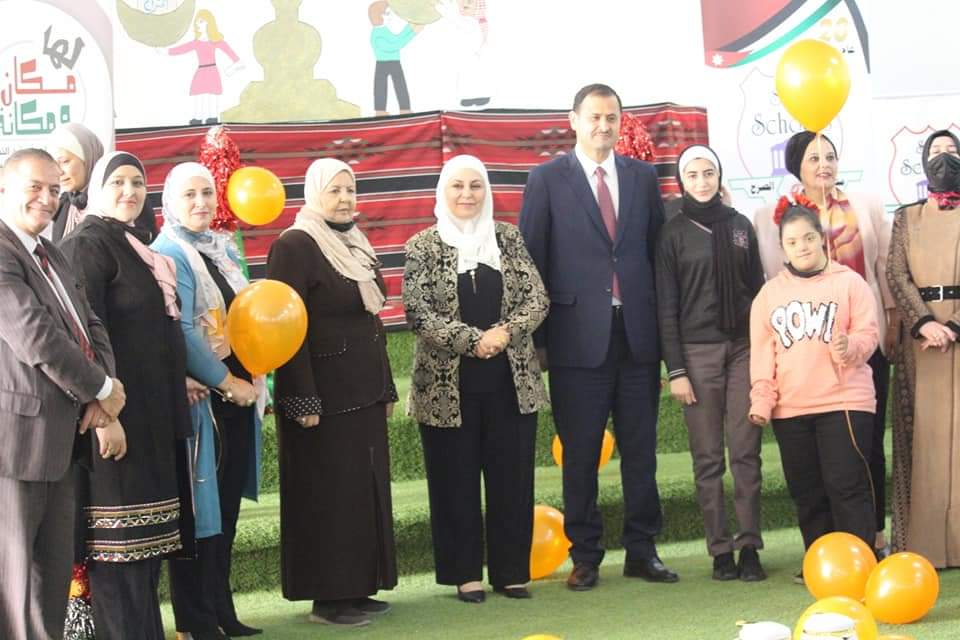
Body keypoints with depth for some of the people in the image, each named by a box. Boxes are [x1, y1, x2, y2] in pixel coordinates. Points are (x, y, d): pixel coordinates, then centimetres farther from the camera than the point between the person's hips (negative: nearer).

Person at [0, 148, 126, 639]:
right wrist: (102, 391, -10)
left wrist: (104, 407, -3)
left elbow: (91, 330, 13)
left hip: (61, 436, 9)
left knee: (55, 569, 14)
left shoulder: (53, 256, 17)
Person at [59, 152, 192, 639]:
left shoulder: (135, 248, 18)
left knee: (144, 540, 11)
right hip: (116, 411, -9)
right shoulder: (87, 245, -9)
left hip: (151, 413, 9)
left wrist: (177, 380, 17)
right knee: (118, 543, -7)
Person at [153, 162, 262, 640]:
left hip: (238, 391, 7)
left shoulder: (224, 248, 14)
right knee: (200, 506, -3)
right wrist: (225, 382, -14)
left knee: (228, 505, 11)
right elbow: (179, 331, -18)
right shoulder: (169, 254, -10)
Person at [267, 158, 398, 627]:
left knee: (366, 487, 10)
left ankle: (357, 587, 19)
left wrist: (386, 387, 18)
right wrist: (303, 400, -20)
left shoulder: (356, 245, 14)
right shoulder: (294, 246, -10)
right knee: (327, 493, -2)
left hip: (365, 392, 8)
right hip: (325, 393, -8)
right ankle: (328, 598, 5)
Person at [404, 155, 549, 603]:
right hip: (448, 384, -2)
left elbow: (537, 298, 2)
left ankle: (511, 570, 16)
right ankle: (465, 573, 15)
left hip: (511, 379, 2)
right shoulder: (423, 246, 0)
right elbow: (417, 312, -9)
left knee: (512, 475, 5)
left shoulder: (508, 238, 7)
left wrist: (505, 332, -15)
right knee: (457, 479, 4)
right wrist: (473, 339, -17)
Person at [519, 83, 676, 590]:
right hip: (579, 335, -3)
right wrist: (538, 338, -5)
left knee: (641, 448, 7)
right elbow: (532, 260, -1)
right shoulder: (547, 179, 1)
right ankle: (585, 556, 12)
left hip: (637, 334, 3)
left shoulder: (642, 177, 11)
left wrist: (662, 324, 5)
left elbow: (657, 252, 11)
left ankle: (641, 550, 17)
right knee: (580, 452, 3)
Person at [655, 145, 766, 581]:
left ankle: (749, 547, 2)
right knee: (708, 459, 0)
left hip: (744, 347, 2)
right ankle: (720, 550, 4)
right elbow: (666, 306, 1)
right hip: (697, 352, -2)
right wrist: (675, 370, -5)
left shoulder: (740, 226, 11)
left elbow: (757, 288, 13)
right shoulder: (674, 233, 3)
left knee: (746, 452, -2)